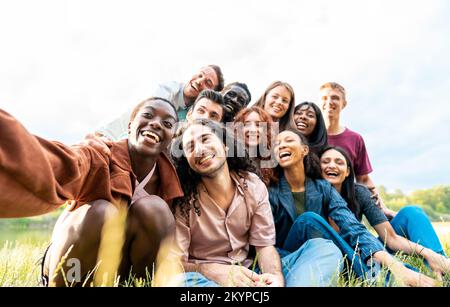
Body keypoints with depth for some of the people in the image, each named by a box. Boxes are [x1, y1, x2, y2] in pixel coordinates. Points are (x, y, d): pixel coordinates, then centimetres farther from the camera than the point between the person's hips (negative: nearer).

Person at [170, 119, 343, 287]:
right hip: (204, 278, -3)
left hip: (249, 274, 4)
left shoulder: (253, 185, -3)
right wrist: (216, 272, -35)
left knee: (326, 248, -11)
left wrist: (276, 277, -27)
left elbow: (264, 246, -4)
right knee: (184, 280, -40)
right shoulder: (182, 200, -12)